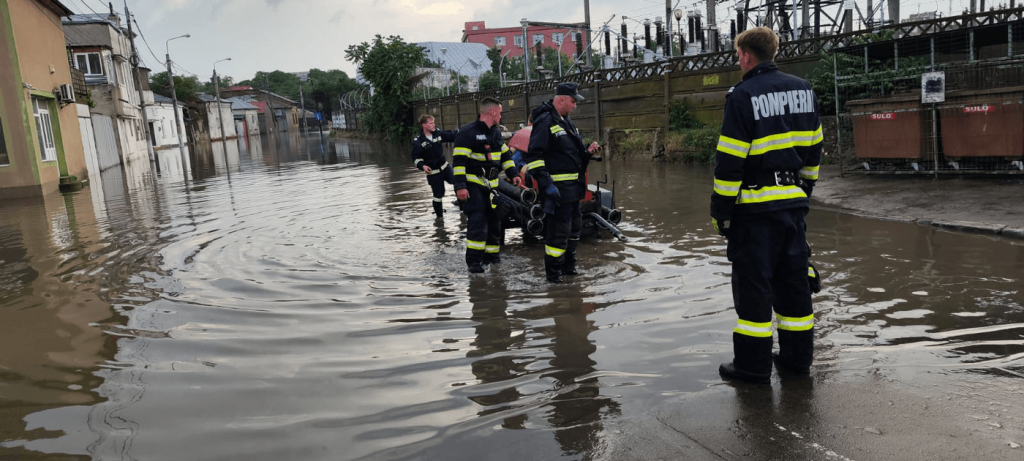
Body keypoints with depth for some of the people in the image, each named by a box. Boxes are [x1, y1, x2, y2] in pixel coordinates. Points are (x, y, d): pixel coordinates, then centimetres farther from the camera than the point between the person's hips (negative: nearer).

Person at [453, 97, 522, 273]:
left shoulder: (496, 133, 13)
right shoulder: (468, 133, -14)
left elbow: (505, 155, 22)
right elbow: (459, 161, -18)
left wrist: (513, 174, 12)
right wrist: (460, 186, -24)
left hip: (491, 185, 8)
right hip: (473, 185, -8)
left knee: (494, 219, 10)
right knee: (477, 221, -15)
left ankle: (491, 255, 23)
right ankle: (473, 261, -11)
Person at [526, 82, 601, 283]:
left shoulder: (566, 122, 18)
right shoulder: (545, 122, -12)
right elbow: (534, 156, -19)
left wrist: (587, 152, 7)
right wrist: (546, 183, -25)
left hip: (573, 188, 10)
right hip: (557, 189, -10)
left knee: (574, 227, 19)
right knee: (558, 231, -7)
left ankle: (568, 266, 33)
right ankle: (553, 273, 5)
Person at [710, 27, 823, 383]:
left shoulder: (742, 96, -12)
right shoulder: (802, 90, 9)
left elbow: (730, 160, -15)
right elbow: (813, 149, 14)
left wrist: (720, 210, -9)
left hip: (755, 206, -6)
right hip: (793, 202, 7)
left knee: (752, 285, 2)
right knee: (793, 280, 14)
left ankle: (753, 364, 9)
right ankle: (797, 355, 24)